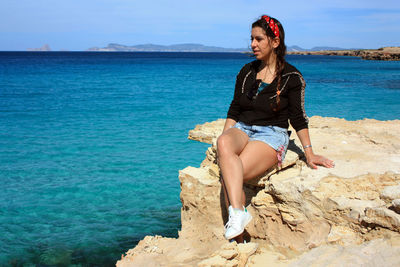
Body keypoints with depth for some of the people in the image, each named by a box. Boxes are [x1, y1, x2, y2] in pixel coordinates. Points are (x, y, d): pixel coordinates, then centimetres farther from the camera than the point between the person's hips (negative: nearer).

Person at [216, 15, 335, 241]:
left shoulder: (291, 77, 2)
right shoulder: (247, 72, 14)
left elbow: (298, 118, 3)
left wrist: (309, 153, -3)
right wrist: (226, 136, 2)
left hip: (272, 135, -4)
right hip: (242, 130, 4)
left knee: (228, 175, -30)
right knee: (224, 144, -35)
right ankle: (238, 212, -41)